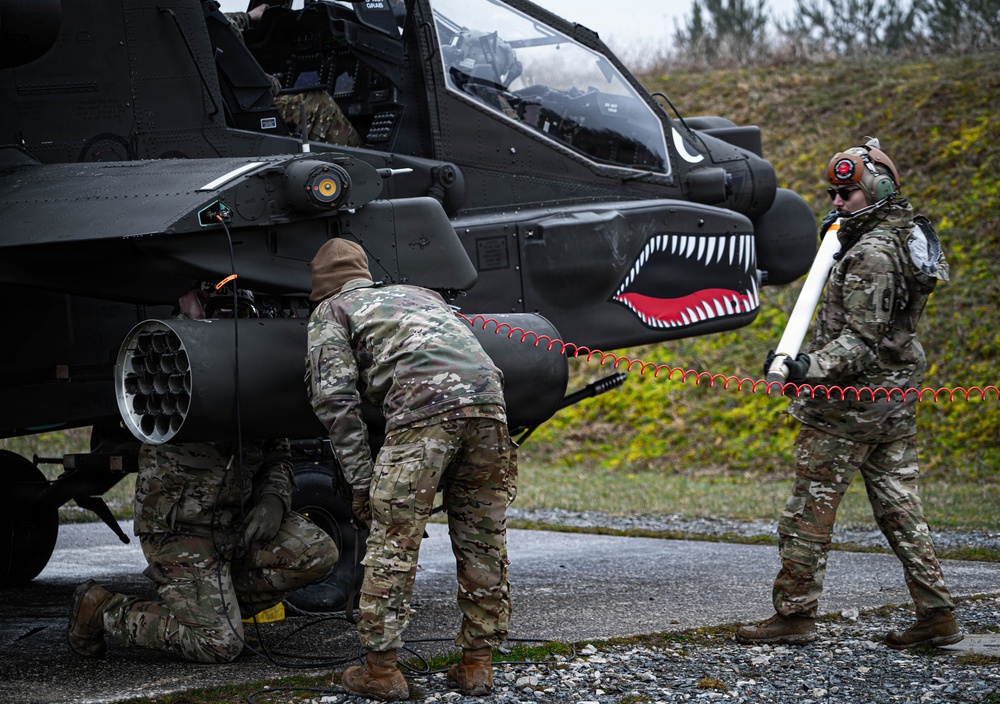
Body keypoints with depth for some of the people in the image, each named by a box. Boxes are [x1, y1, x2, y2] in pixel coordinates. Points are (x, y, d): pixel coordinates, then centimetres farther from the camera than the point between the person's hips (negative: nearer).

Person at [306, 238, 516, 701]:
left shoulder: (330, 312, 21)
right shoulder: (417, 293, 39)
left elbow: (335, 396, 6)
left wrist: (359, 479, 8)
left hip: (424, 403, -6)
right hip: (489, 394, 6)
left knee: (393, 538, 1)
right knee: (482, 539, 13)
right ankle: (477, 664, 17)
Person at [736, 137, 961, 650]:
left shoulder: (869, 257, -19)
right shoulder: (905, 234, 11)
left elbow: (863, 341, -25)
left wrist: (812, 369, -37)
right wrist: (839, 237, 20)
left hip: (851, 401, -9)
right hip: (896, 397, 10)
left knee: (810, 508, -1)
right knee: (898, 506, 11)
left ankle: (794, 615, 4)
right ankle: (936, 613, 9)